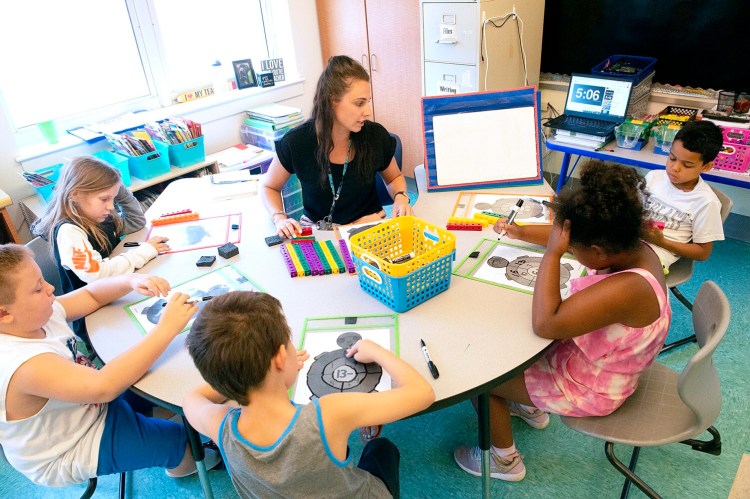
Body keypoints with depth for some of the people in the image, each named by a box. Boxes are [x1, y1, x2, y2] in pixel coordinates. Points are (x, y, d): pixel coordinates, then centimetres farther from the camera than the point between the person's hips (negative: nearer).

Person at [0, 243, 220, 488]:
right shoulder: (22, 366, -39)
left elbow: (90, 295, 0)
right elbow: (102, 387, -47)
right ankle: (179, 467, 37)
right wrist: (166, 327, -46)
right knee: (182, 439, -1)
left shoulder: (40, 314, -14)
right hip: (73, 454, -8)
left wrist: (131, 281, -22)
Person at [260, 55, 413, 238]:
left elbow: (394, 177, 12)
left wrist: (400, 196, -9)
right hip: (316, 230, -1)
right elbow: (269, 187, 5)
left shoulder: (376, 136, -10)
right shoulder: (296, 142, -14)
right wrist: (280, 218, -14)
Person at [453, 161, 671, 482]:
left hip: (588, 388, -9)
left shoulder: (625, 290, -40)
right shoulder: (631, 247, -14)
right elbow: (566, 237, 5)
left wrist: (552, 254, -37)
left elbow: (544, 324, -39)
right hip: (595, 363, 9)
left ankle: (504, 460, 20)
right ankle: (531, 407, 39)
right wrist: (520, 233, 8)